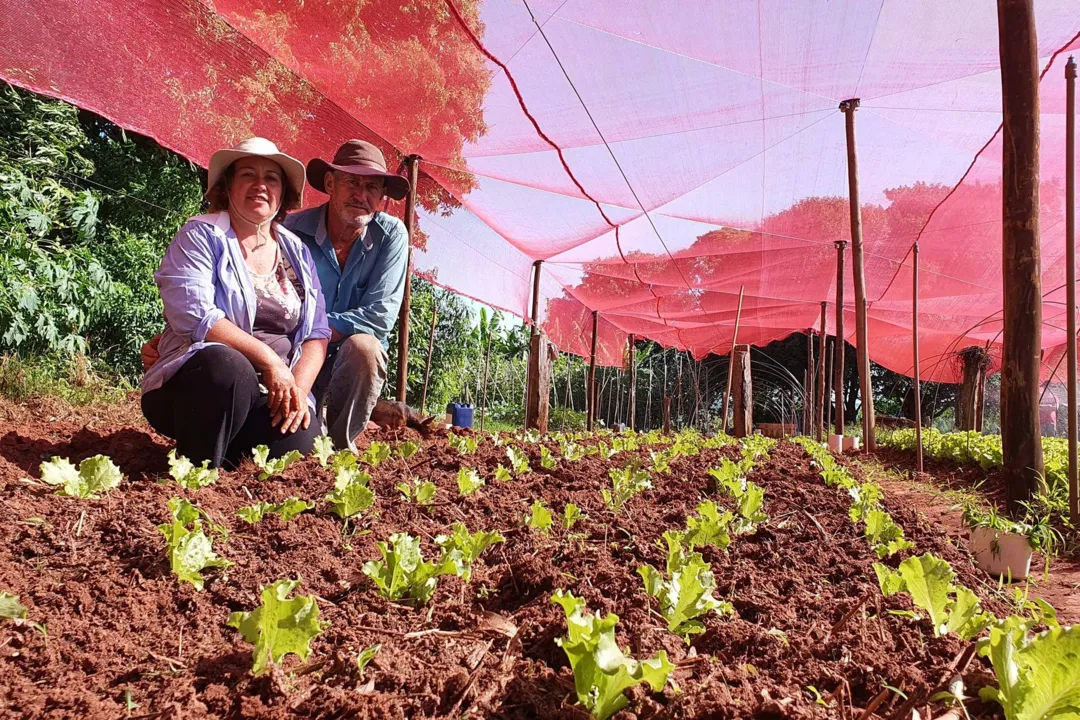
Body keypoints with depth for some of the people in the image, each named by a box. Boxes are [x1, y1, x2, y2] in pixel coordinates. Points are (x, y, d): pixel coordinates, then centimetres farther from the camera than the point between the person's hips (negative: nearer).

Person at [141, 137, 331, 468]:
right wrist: (268, 358, -19)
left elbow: (317, 333, 8)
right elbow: (193, 313, -15)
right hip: (198, 379, -3)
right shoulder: (200, 236, 1)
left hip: (273, 397, 3)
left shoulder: (297, 252, 15)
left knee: (304, 446, -27)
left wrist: (298, 390, -9)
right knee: (226, 364, -38)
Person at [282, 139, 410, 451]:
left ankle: (339, 445, -11)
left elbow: (382, 315, -15)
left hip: (357, 364, 1)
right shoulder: (294, 230, -11)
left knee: (363, 347, -33)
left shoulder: (391, 235, -8)